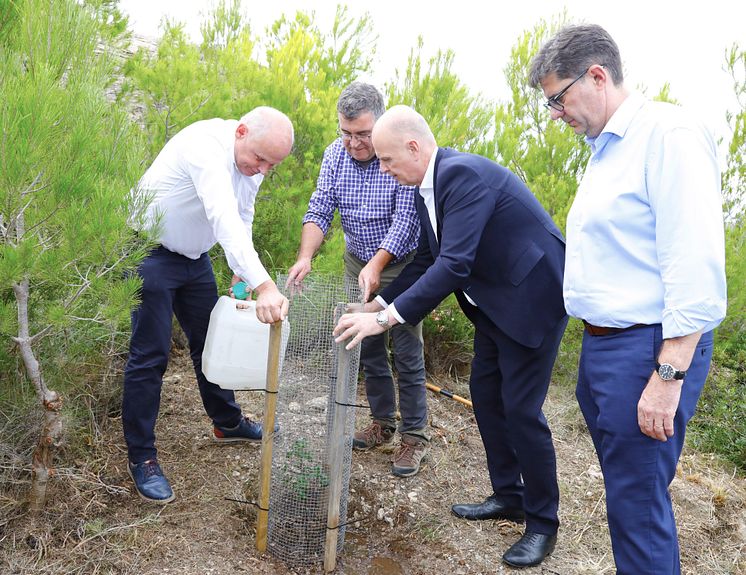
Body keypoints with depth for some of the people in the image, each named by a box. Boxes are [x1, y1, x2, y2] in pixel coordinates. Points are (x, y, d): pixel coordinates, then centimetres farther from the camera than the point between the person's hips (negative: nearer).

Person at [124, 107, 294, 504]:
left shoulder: (252, 163, -3)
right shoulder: (206, 145, -31)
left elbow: (241, 220, 10)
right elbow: (224, 218, -45)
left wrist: (240, 275, 0)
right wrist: (263, 285, -54)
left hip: (194, 256, 8)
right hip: (151, 253, -8)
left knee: (210, 341, 17)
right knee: (150, 355, -5)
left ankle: (227, 422, 36)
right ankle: (141, 456, 8)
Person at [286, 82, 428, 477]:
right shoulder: (336, 154, -6)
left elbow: (405, 219, -25)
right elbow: (319, 211, -8)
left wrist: (376, 266, -35)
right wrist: (305, 258, -24)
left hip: (401, 263, -5)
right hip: (358, 263, 5)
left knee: (407, 355, -1)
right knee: (369, 348, 13)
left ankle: (415, 435, 11)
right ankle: (383, 423, 29)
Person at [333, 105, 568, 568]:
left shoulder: (464, 174, -26)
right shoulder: (430, 187, 3)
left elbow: (454, 264, -33)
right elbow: (428, 260, 12)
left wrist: (386, 318, -31)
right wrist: (377, 303, 7)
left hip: (533, 296, -9)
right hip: (494, 300, 10)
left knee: (521, 409, -3)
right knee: (484, 393, 14)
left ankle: (543, 522, 16)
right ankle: (508, 496, 32)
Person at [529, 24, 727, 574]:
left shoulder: (668, 135, -14)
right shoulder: (606, 148, 14)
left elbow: (696, 267, -20)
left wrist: (668, 378, -20)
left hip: (649, 349, -9)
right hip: (602, 343, 9)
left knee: (636, 502, 1)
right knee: (622, 483, 17)